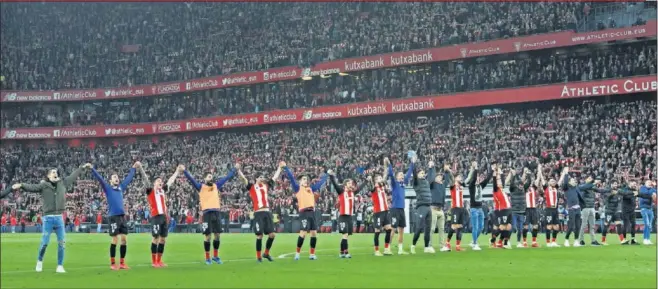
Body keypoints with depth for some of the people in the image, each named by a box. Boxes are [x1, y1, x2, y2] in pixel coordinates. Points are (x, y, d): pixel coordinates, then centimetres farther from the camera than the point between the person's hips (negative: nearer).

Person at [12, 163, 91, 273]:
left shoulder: (62, 183, 10)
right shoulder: (43, 185, -3)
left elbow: (73, 176, 22)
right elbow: (32, 187, -17)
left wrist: (83, 167, 30)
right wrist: (21, 185, -35)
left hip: (59, 218, 4)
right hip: (48, 218, -4)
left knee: (62, 243, 3)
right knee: (44, 243, -2)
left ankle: (60, 266, 12)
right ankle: (39, 261, 23)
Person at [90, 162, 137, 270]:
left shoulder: (121, 187, 14)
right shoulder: (108, 188, 2)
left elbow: (129, 178, 27)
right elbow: (99, 178, -8)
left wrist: (133, 168, 34)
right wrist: (92, 169, -17)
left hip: (123, 216, 5)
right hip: (114, 216, -5)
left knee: (124, 239, 3)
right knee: (115, 240, -4)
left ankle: (122, 263, 11)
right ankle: (112, 263, 4)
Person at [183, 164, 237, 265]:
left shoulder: (216, 185, 15)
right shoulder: (201, 187, 5)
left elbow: (227, 177, 23)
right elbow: (191, 179, -6)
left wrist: (235, 169, 27)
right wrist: (184, 171, -19)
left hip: (216, 212, 4)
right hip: (207, 213, -4)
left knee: (217, 235, 7)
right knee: (207, 236, -2)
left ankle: (215, 256, 20)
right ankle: (207, 258, 7)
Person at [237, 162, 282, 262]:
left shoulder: (266, 186, 19)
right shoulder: (252, 187, 7)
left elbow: (275, 177, 28)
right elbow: (243, 178, -4)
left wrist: (280, 167, 32)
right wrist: (238, 169, -17)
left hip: (267, 212, 5)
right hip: (258, 213, -5)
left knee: (272, 234, 3)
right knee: (259, 235, -5)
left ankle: (266, 253, 21)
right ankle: (258, 256, 8)